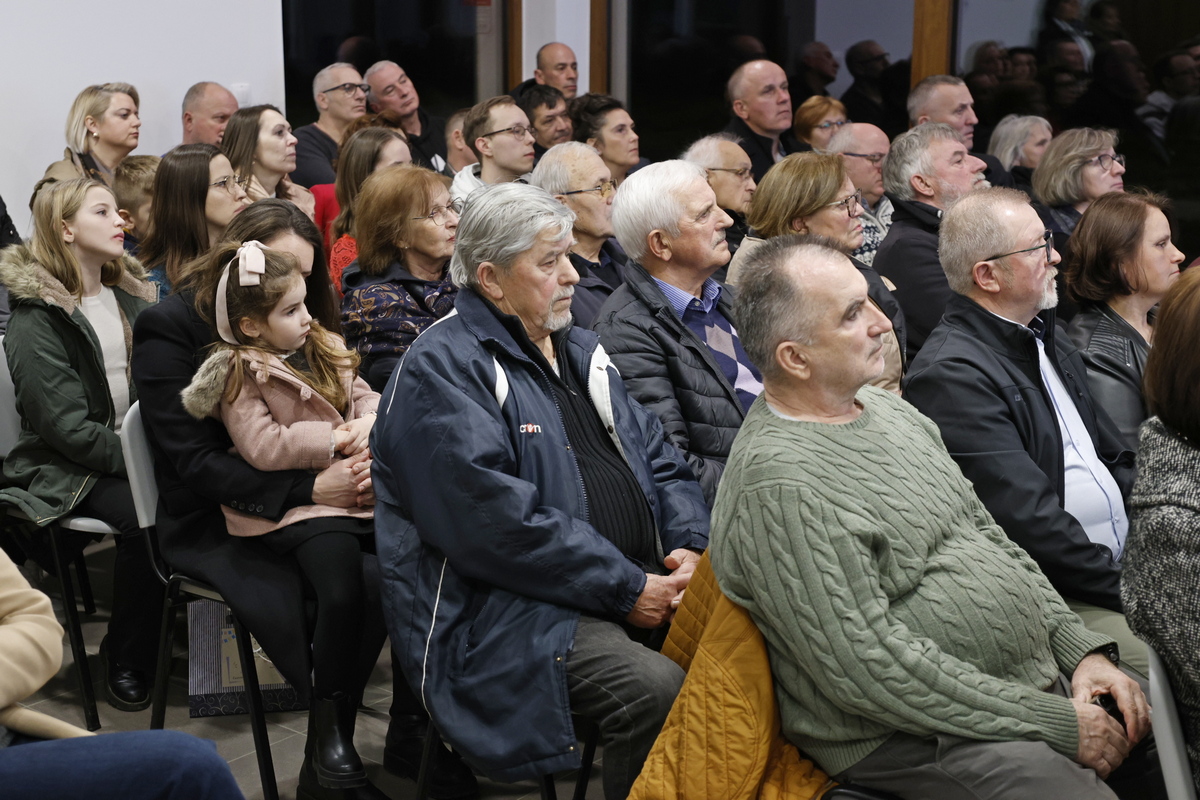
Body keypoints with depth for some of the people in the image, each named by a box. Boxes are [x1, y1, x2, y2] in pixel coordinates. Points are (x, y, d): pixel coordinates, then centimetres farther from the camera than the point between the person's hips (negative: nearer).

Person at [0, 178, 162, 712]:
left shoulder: (129, 294, 13)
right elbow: (67, 426, -16)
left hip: (138, 449, 6)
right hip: (69, 470, -6)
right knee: (144, 517, -32)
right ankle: (125, 658, -13)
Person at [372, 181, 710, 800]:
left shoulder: (578, 352, 20)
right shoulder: (440, 370, -9)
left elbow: (656, 458, 19)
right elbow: (496, 521, -19)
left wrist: (689, 546, -2)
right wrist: (627, 589, -17)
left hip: (643, 582, 8)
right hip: (509, 611, -8)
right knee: (656, 690, -30)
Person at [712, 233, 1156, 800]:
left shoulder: (888, 409, 11)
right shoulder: (779, 482, -19)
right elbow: (868, 667, -22)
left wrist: (1080, 647, 5)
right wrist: (1054, 724, -17)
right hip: (919, 737, -9)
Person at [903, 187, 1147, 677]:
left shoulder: (1046, 339, 16)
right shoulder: (952, 375, -15)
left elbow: (1117, 461, 20)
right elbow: (1027, 520, -20)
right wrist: (1126, 590, -17)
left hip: (1124, 566, 9)